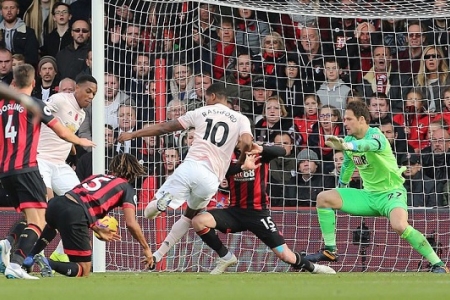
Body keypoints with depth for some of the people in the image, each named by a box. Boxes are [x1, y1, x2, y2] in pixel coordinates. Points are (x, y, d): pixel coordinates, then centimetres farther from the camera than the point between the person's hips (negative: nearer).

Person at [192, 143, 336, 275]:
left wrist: (261, 149, -39)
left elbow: (282, 152, -19)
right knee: (198, 221, -21)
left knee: (285, 255, -7)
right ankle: (225, 256, -1)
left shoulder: (261, 153, 1)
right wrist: (243, 167, -38)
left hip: (258, 213, -2)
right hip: (235, 211, 2)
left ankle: (313, 268, 25)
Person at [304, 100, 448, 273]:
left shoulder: (376, 136, -20)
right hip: (369, 195, 7)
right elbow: (347, 165, 23)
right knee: (324, 198, -6)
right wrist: (341, 189, 34)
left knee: (400, 226, -36)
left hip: (391, 193, -7)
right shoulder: (349, 140, 3)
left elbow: (370, 144, -47)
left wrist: (345, 146, -65)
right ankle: (330, 251, 2)